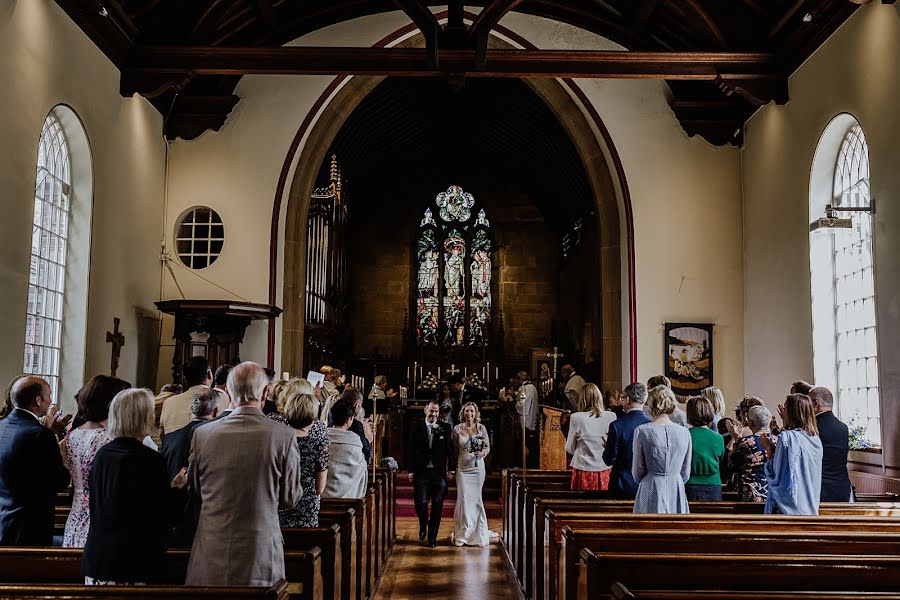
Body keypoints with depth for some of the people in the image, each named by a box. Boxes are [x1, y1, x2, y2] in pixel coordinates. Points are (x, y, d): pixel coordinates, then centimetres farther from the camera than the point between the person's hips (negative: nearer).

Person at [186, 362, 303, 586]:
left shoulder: (202, 434, -3)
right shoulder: (283, 436, -10)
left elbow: (194, 492, 10)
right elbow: (290, 498, -1)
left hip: (210, 558, 2)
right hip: (260, 557, -2)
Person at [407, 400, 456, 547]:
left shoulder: (445, 428, 4)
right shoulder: (415, 426, 2)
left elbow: (451, 450, 6)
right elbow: (410, 449, 2)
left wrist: (451, 469, 1)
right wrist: (411, 471, -2)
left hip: (439, 472, 1)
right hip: (421, 472, -1)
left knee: (437, 505, 4)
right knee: (420, 503, -4)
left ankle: (432, 536, 16)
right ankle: (423, 524, 28)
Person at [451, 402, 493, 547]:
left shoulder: (481, 428, 2)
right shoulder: (457, 429, 2)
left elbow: (488, 447, 5)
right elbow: (454, 449, 7)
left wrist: (482, 453, -17)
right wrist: (452, 468, 5)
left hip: (477, 467, 0)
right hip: (462, 468, 0)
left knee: (476, 497, 3)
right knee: (464, 498, -6)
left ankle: (477, 533, 16)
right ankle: (463, 533, 5)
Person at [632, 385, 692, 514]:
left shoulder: (642, 431, -8)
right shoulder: (684, 432, 0)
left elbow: (637, 472, 0)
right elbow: (686, 473, 8)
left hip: (651, 491, -2)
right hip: (677, 491, 3)